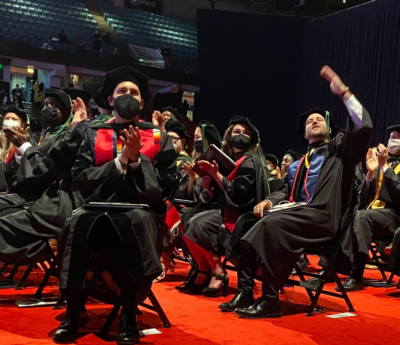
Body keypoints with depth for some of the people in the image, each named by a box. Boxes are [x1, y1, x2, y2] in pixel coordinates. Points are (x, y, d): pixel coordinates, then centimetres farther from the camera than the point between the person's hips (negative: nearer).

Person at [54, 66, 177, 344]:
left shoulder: (159, 139, 13)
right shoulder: (93, 135, 16)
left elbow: (166, 186, 4)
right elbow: (81, 179, 4)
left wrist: (137, 159, -8)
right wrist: (120, 160, -6)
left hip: (141, 210, -1)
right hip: (99, 207, 1)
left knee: (137, 221, -37)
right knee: (78, 223, -34)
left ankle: (129, 316, -21)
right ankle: (75, 311, -18)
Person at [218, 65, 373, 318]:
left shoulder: (340, 148, 13)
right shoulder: (298, 165, 30)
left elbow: (364, 127, -5)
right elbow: (288, 192, 24)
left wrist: (343, 92, -5)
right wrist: (270, 201, 1)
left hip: (324, 216, -6)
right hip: (300, 214, 7)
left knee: (273, 225, -32)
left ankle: (271, 300, -28)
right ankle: (245, 292, -18)